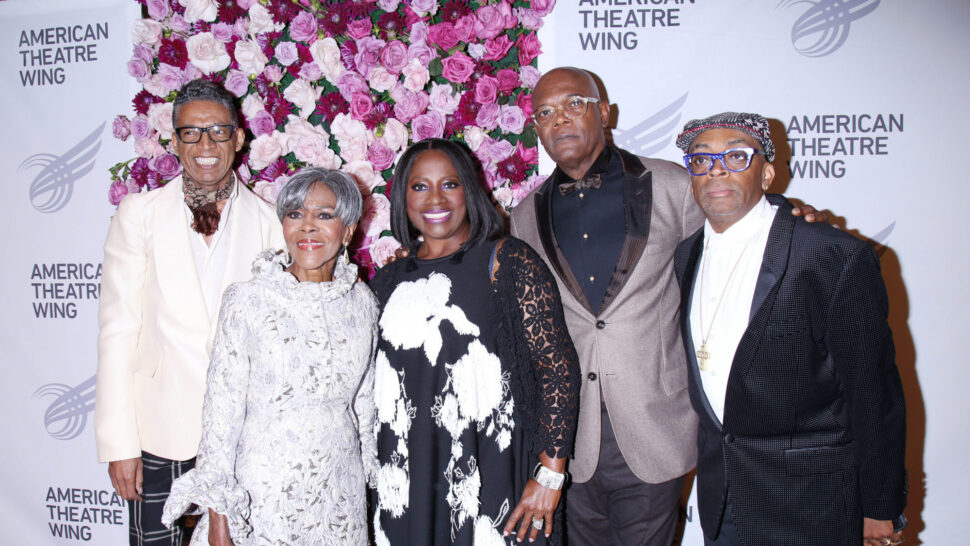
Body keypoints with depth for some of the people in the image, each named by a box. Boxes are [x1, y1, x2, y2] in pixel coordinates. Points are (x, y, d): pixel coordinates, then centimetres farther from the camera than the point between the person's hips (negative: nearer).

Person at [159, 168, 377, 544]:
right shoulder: (247, 300, -9)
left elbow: (364, 400, 9)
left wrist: (368, 470, 11)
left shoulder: (362, 302, 1)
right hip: (263, 493, -2)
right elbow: (222, 407, -8)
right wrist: (217, 515, -9)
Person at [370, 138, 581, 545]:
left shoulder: (507, 262, -5)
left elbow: (558, 366, -10)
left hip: (493, 483, -4)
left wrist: (549, 475, -14)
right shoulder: (389, 282, 9)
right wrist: (368, 475, 10)